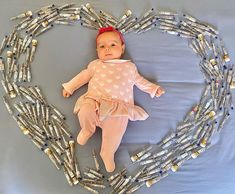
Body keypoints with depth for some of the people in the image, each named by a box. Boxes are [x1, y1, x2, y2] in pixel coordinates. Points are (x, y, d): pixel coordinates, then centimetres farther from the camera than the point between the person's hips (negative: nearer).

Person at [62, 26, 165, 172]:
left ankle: (108, 153, -1)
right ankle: (88, 129, 3)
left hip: (119, 106, 0)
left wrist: (154, 88, 23)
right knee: (85, 111, -31)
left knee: (116, 129, -24)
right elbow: (83, 76, 27)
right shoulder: (95, 64, 22)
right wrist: (70, 87, 24)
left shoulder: (129, 66, 22)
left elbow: (140, 81, 29)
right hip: (94, 101, 1)